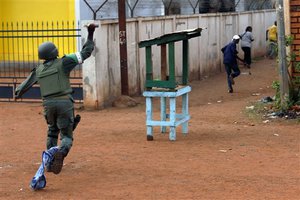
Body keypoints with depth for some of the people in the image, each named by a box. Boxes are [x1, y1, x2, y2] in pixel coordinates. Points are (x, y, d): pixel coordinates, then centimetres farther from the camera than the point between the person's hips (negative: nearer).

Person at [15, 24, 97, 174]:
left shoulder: (39, 70, 11)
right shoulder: (63, 63, -2)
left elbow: (26, 84, 22)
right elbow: (85, 53, -2)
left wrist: (18, 93, 43)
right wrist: (90, 35, 5)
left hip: (48, 104, 4)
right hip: (64, 102, -4)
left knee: (52, 132, 26)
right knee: (67, 136, 2)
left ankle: (50, 163, 22)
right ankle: (61, 152, -32)